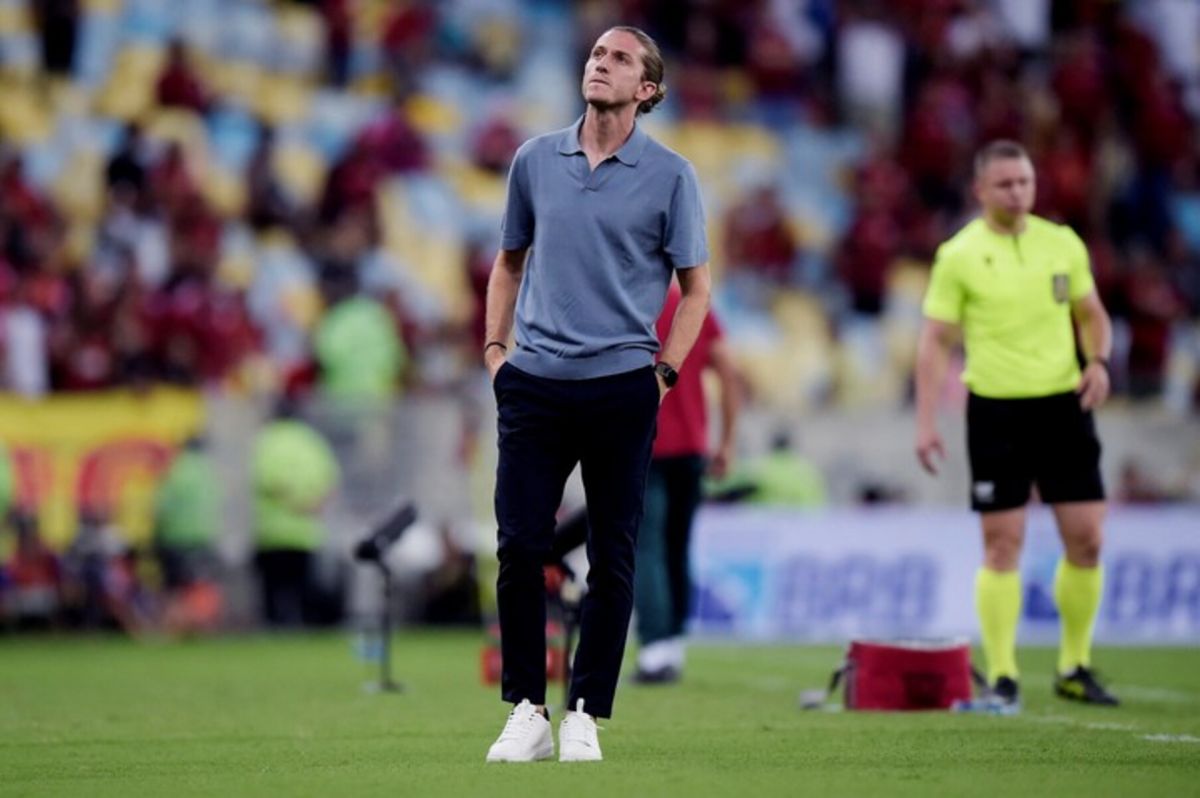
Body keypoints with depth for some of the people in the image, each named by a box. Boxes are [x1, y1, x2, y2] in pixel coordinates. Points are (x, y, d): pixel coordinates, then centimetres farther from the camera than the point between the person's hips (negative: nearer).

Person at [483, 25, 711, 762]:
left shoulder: (670, 175, 0)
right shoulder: (535, 160, 8)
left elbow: (695, 286, 6)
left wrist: (665, 371, -2)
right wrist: (495, 349, 10)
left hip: (621, 389, -2)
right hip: (533, 385, 2)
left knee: (612, 561, 1)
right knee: (519, 548, -4)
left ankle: (586, 715, 11)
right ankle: (528, 711, 6)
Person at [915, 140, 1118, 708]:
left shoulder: (1062, 243, 6)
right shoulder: (959, 256, -4)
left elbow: (1092, 314, 17)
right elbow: (936, 342, -4)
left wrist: (1098, 361, -4)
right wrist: (926, 422, -10)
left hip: (1062, 404, 3)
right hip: (996, 409, -3)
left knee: (1086, 539, 1)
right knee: (1003, 544, -3)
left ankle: (1076, 668, 16)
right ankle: (1002, 677, 4)